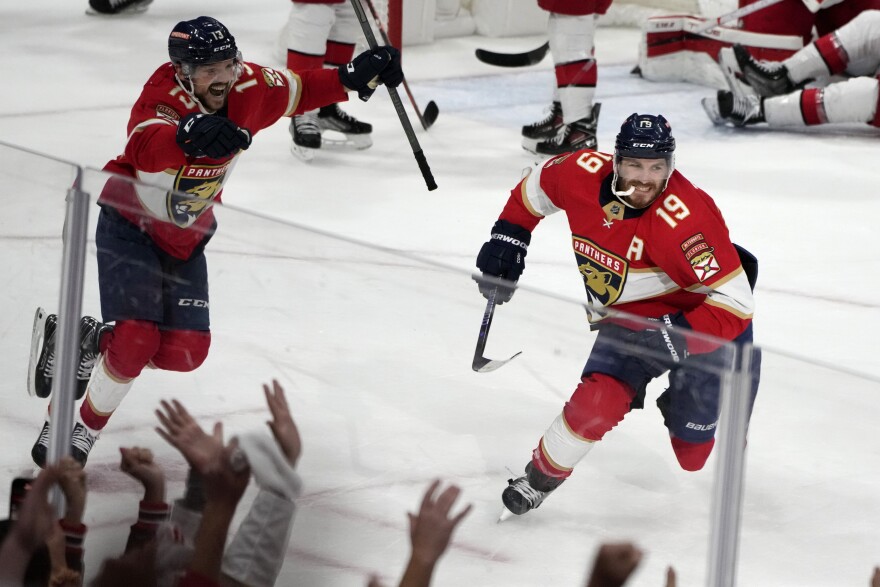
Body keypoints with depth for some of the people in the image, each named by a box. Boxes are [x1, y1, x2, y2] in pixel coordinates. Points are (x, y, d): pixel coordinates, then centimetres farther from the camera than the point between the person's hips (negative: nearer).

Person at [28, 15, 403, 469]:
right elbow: (145, 147, -54)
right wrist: (188, 133, -75)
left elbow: (299, 92, 6)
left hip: (185, 236, 6)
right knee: (136, 342, -19)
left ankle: (92, 343, 22)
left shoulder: (250, 88, -14)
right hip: (130, 227, -6)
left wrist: (355, 75, -8)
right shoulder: (164, 98, -32)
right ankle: (65, 426, -2)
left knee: (185, 351, -2)